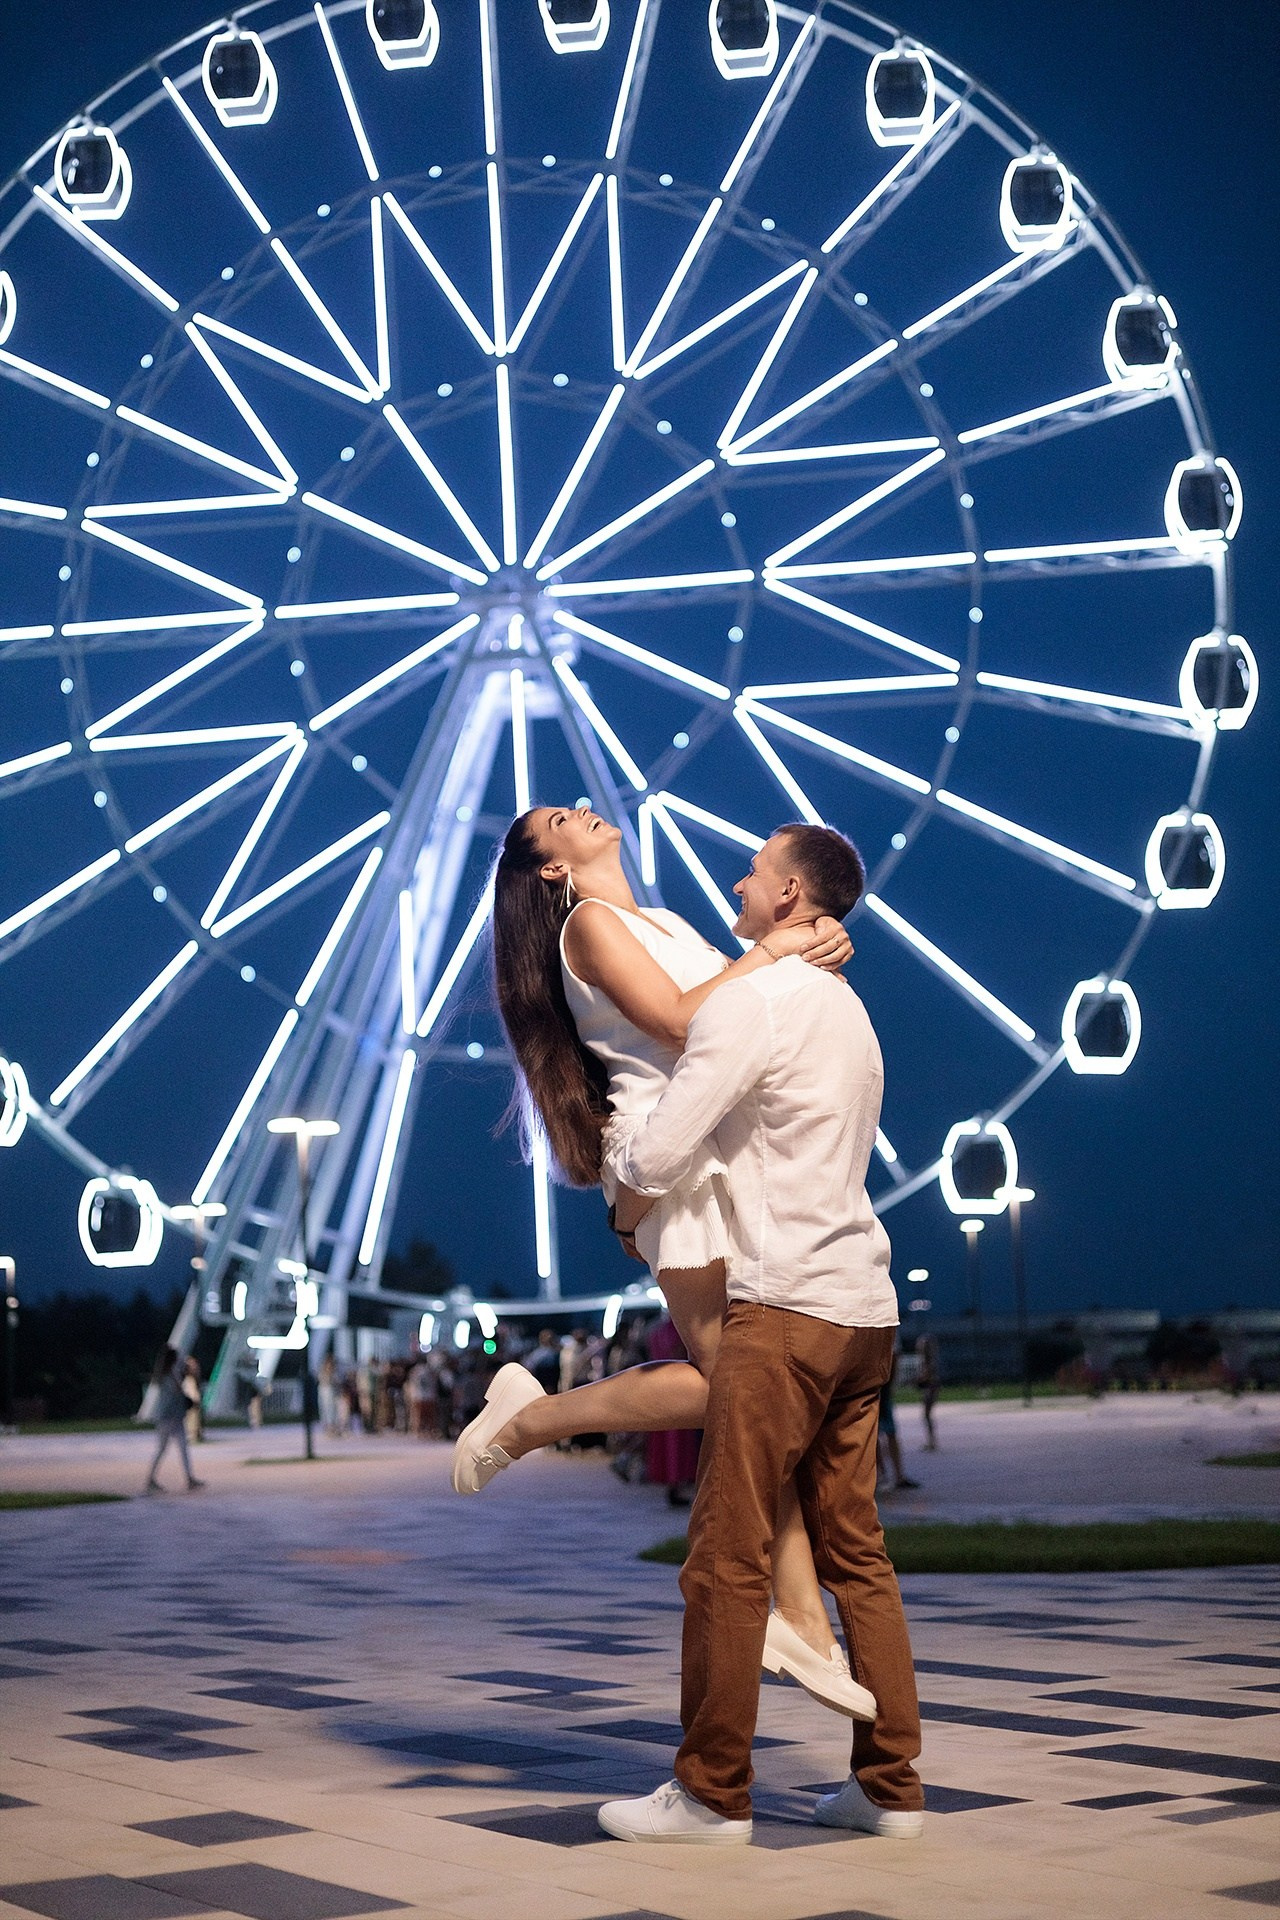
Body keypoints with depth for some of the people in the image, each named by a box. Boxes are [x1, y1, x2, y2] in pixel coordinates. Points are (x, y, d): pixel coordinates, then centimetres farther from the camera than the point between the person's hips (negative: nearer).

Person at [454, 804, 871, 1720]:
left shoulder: (659, 922, 25)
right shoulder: (589, 923, -1)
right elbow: (677, 1022, -14)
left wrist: (813, 955, 2)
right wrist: (767, 954, -9)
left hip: (736, 1160, 8)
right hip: (677, 1158, -8)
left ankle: (802, 1620, -1)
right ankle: (532, 1419, 5)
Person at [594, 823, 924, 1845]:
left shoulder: (753, 1002, -9)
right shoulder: (848, 1010, 19)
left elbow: (657, 1154, -13)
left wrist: (631, 1208, 8)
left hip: (785, 1306, -9)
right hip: (864, 1305, 9)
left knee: (729, 1556, -3)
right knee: (855, 1549, 12)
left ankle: (713, 1792, 2)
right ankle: (891, 1784, 14)